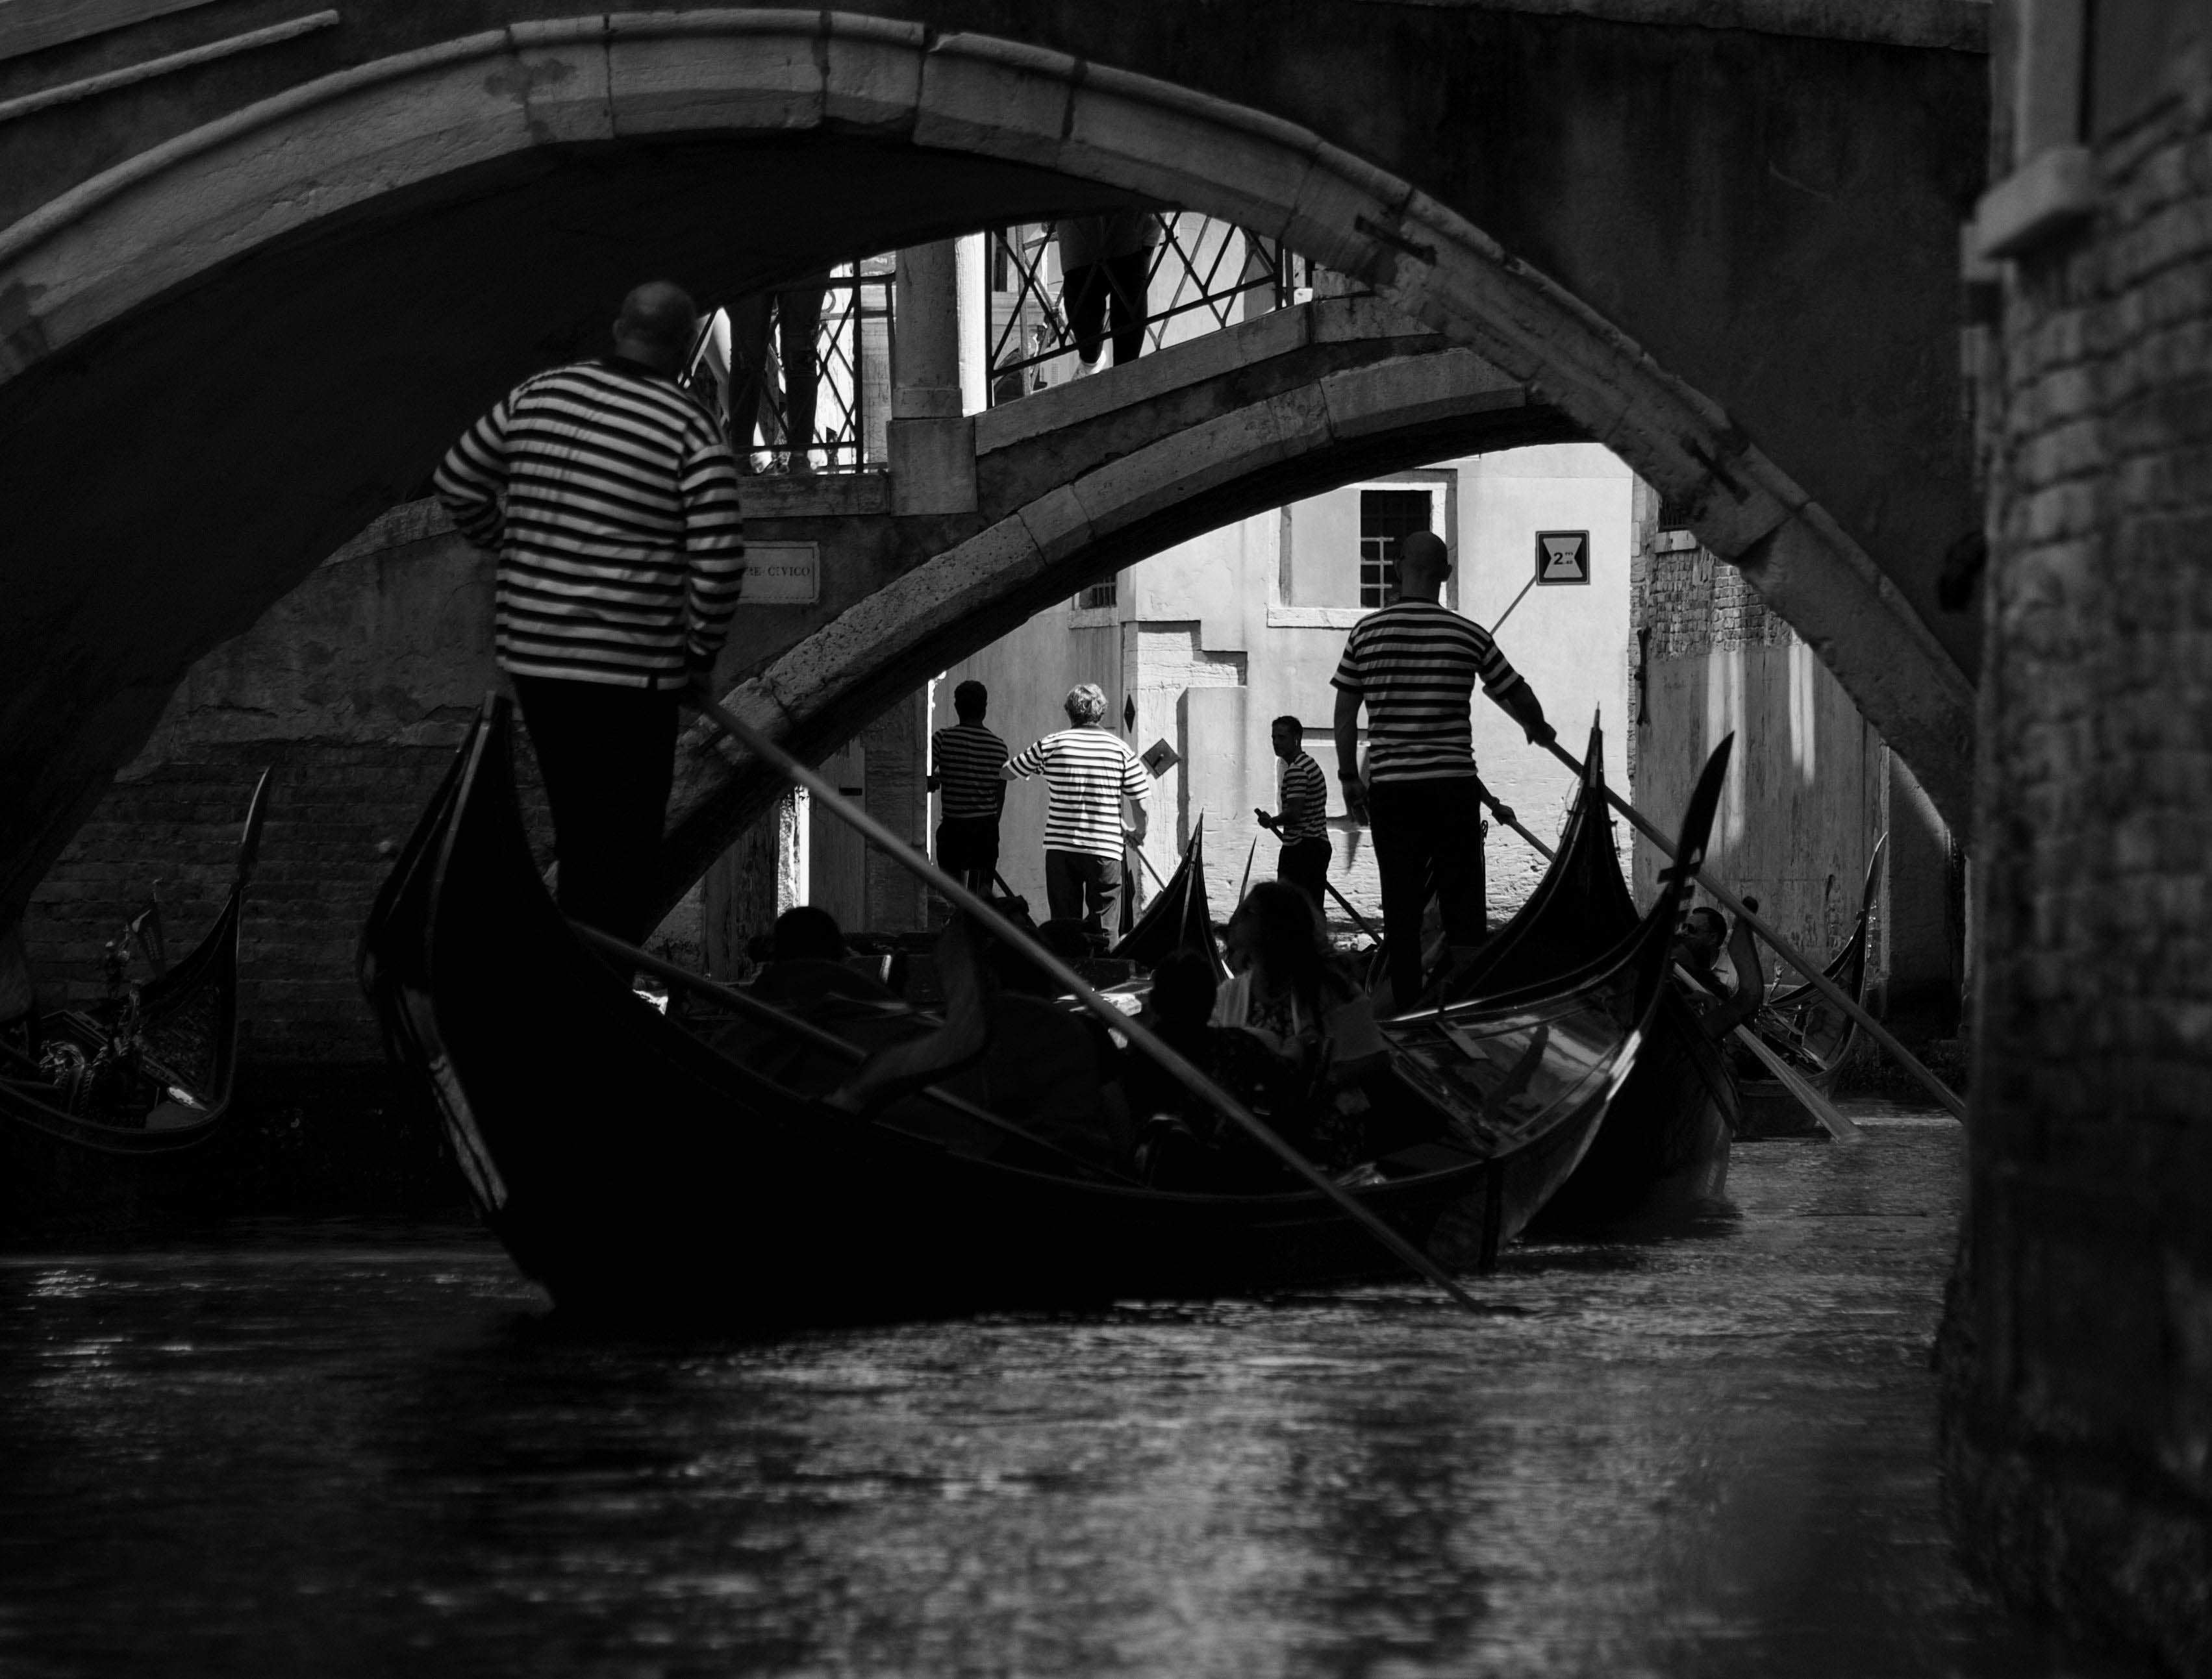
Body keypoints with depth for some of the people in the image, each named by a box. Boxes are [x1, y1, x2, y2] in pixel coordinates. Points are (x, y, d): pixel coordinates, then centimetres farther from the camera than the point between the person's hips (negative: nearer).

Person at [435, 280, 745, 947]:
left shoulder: (536, 396, 5)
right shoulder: (690, 429, -10)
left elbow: (456, 482, 14)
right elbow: (719, 559, -15)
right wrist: (701, 655, -2)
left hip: (532, 657, 6)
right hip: (629, 668, -6)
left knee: (577, 832, 18)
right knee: (624, 842, 2)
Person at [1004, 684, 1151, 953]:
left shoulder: (1050, 745, 1)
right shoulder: (1120, 749, 0)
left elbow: (1007, 773, 13)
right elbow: (1140, 804, 1)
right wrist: (1137, 832, 21)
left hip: (1060, 847, 1)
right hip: (1106, 849, -1)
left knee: (1064, 923, 7)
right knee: (1099, 927, 2)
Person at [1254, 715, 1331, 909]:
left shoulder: (1296, 771, -14)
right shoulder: (1310, 764, 18)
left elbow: (1294, 813, -22)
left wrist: (1270, 821, -5)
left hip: (1300, 849, -10)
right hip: (1319, 845, 10)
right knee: (1314, 909, 9)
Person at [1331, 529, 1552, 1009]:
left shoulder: (1366, 633, 0)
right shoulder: (1468, 636, -3)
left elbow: (1345, 712, 3)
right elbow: (1518, 696, 8)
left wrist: (1350, 777, 13)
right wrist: (1539, 730, 29)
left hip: (1390, 787, 1)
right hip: (1453, 786, -1)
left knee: (1400, 907, 6)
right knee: (1463, 903, 4)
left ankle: (1407, 1010, 6)